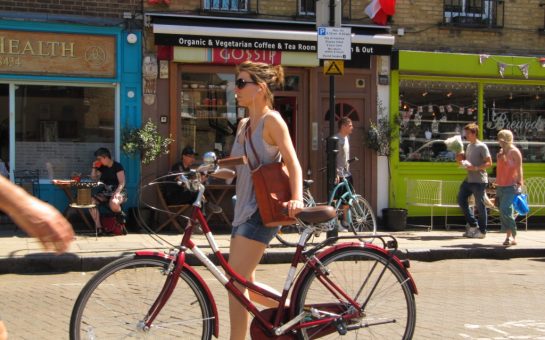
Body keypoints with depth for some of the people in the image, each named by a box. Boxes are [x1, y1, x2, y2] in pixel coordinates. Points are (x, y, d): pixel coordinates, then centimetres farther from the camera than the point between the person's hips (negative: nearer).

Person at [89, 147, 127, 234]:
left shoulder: (117, 166, -7)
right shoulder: (102, 167, 11)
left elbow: (122, 183, -13)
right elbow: (94, 178, 18)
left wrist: (116, 193, -29)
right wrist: (94, 168, 5)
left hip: (118, 191, -6)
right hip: (105, 191, 6)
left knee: (113, 204, -40)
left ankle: (121, 216, -5)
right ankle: (98, 227, -20)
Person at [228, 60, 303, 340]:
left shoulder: (271, 120, -10)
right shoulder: (244, 124, 15)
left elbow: (293, 164, -15)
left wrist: (297, 199, -29)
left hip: (261, 210, -9)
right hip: (244, 209, 9)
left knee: (236, 282, -11)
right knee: (244, 283, 12)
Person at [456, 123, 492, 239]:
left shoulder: (481, 146, -10)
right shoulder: (469, 146, 15)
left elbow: (489, 163, -14)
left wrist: (476, 168, -24)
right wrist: (461, 160, 4)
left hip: (479, 181, -9)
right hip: (469, 179, 9)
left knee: (480, 205, -2)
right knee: (461, 199, 9)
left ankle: (482, 231, 6)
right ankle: (472, 224, 19)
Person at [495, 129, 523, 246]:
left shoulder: (514, 152, -6)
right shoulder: (501, 152, 15)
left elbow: (519, 169, -8)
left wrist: (519, 184, -13)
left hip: (510, 186, -8)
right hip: (500, 186, 8)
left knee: (505, 210, -18)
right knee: (503, 212, 6)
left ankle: (513, 236, -14)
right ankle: (508, 236, 12)